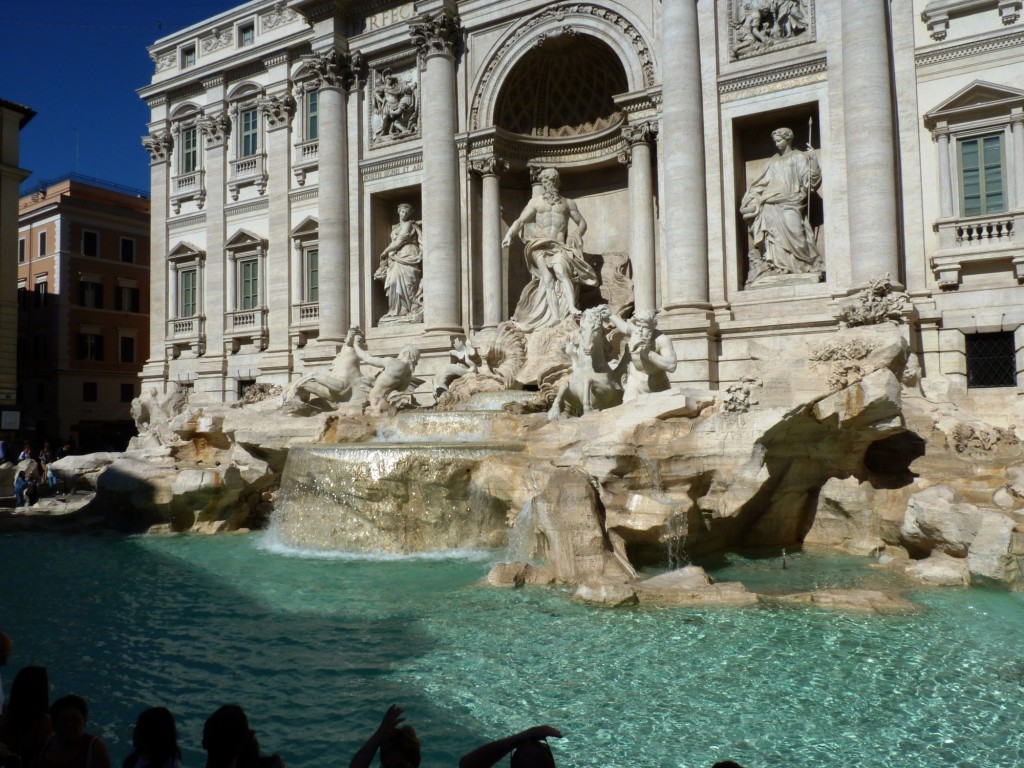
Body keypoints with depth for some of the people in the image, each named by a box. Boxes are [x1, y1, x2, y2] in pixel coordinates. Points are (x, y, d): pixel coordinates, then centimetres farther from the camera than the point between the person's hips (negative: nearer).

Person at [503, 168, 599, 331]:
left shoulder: (568, 203, 21)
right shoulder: (536, 202, 19)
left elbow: (582, 223, 24)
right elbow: (520, 220, 11)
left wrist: (575, 237, 3)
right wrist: (509, 235, -8)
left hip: (559, 246, 0)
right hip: (540, 246, 0)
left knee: (561, 271, -30)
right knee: (548, 278, -22)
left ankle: (572, 307, -44)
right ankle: (555, 316, -29)